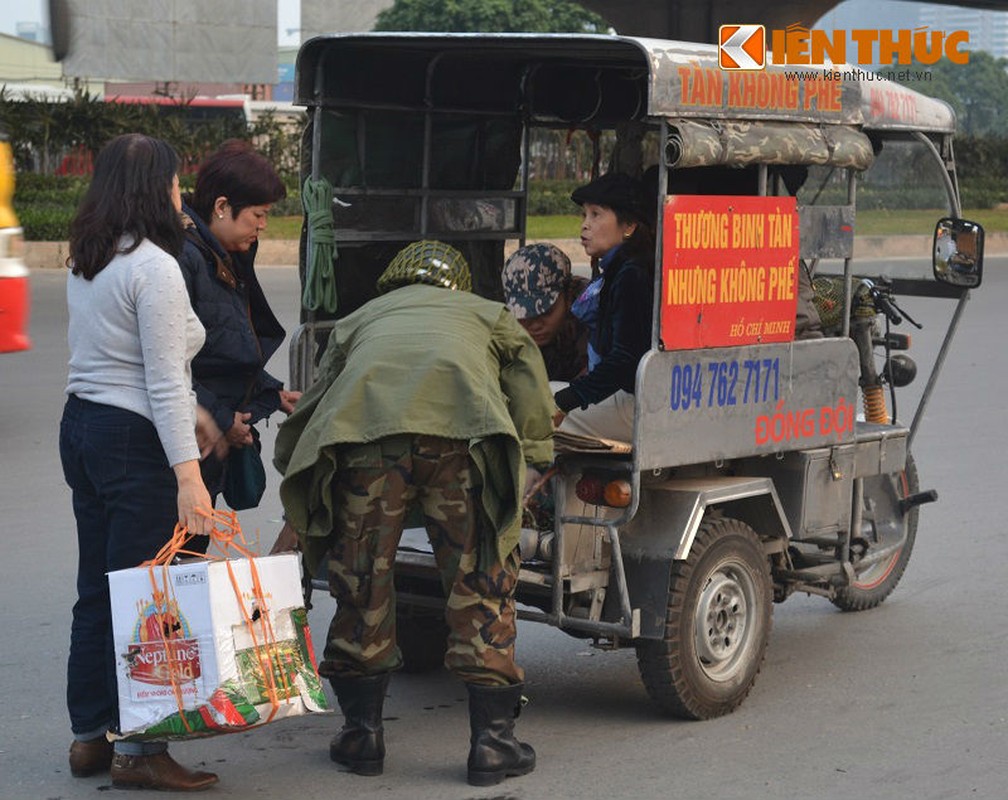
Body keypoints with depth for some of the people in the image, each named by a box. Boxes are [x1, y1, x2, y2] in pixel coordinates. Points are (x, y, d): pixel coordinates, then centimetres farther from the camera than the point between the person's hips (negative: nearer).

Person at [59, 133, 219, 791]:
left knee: (98, 590, 14)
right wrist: (188, 472, -22)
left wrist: (191, 413, 28)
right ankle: (137, 750, -1)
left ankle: (90, 736, 21)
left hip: (81, 426, 9)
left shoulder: (86, 264, 12)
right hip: (136, 441, -9)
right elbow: (164, 383, -20)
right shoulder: (154, 268, -15)